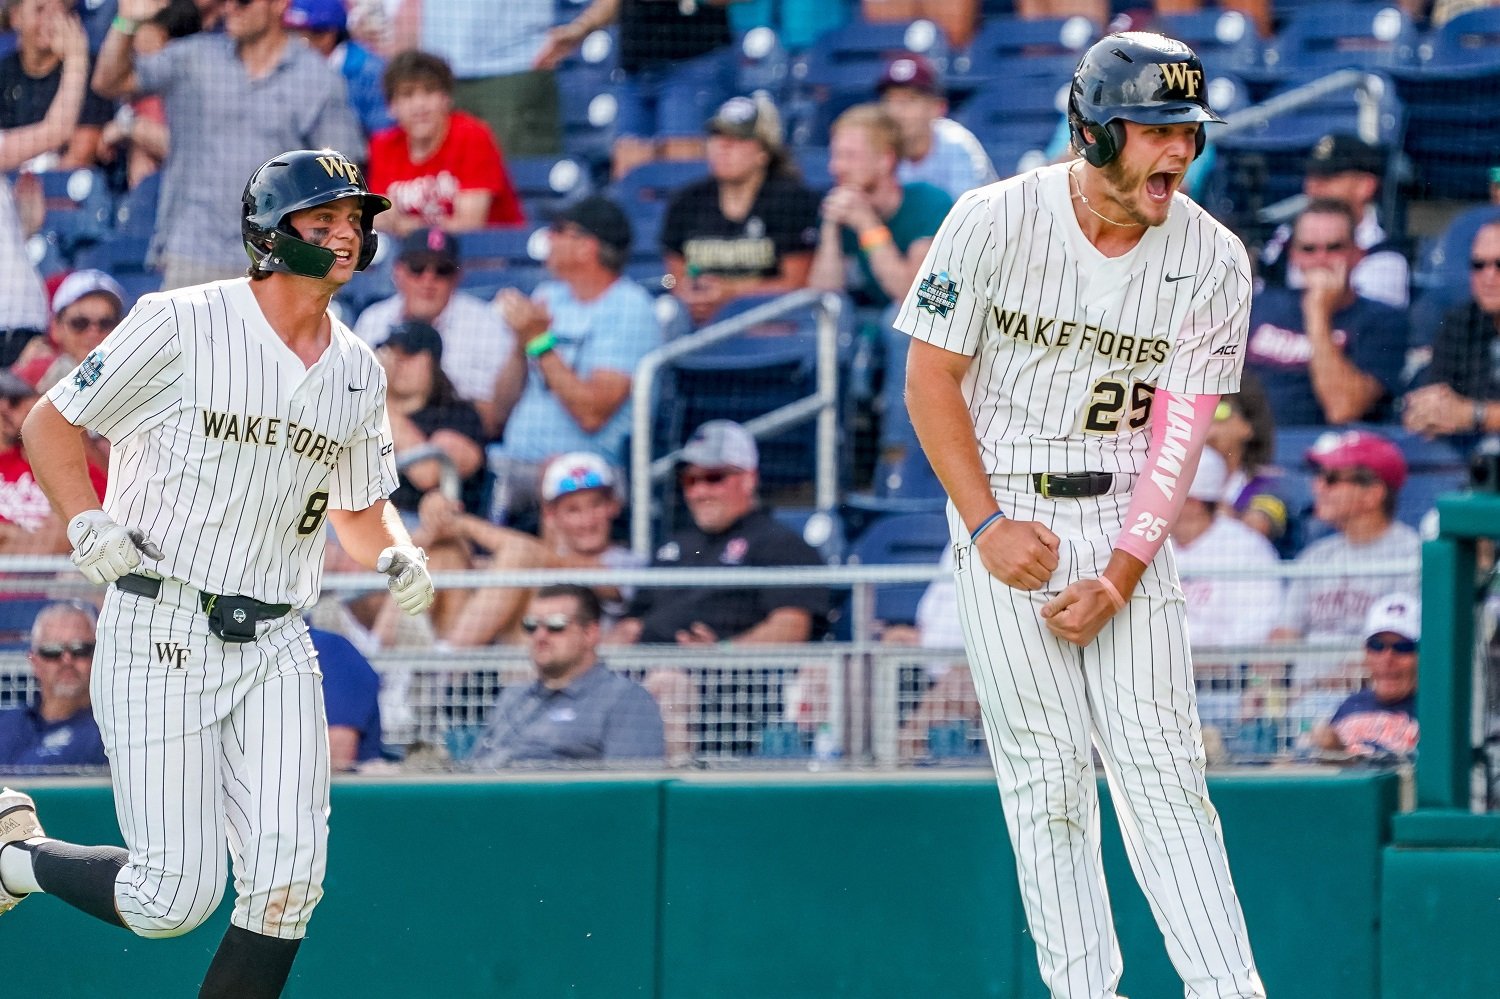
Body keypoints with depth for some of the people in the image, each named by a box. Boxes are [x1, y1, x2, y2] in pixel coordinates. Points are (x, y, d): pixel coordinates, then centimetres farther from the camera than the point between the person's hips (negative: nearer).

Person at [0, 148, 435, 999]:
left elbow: (360, 506, 23)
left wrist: (398, 557, 1)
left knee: (288, 876, -10)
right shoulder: (183, 325, -7)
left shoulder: (359, 373, 11)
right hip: (161, 632, -5)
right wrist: (87, 524, -14)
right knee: (176, 895, -9)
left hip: (276, 646, 5)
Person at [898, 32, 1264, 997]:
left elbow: (1179, 429, -6)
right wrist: (988, 525, -12)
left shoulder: (1213, 260, -5)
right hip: (1005, 511, -1)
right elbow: (931, 378, -4)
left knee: (1160, 764, -5)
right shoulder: (995, 221, -10)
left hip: (1128, 522, 1)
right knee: (1046, 768, -5)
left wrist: (1121, 574, -14)